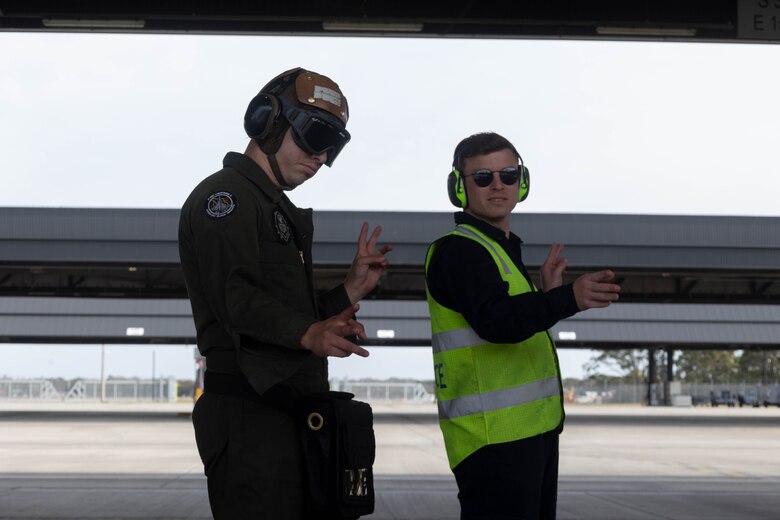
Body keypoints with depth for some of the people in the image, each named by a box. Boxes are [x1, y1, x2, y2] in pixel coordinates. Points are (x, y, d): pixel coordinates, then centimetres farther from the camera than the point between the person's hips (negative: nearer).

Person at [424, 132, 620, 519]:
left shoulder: (502, 249, 20)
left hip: (532, 430, 10)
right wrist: (569, 298, -40)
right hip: (494, 439, -10)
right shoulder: (458, 249, -11)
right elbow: (495, 320, -29)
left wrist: (546, 293, 15)